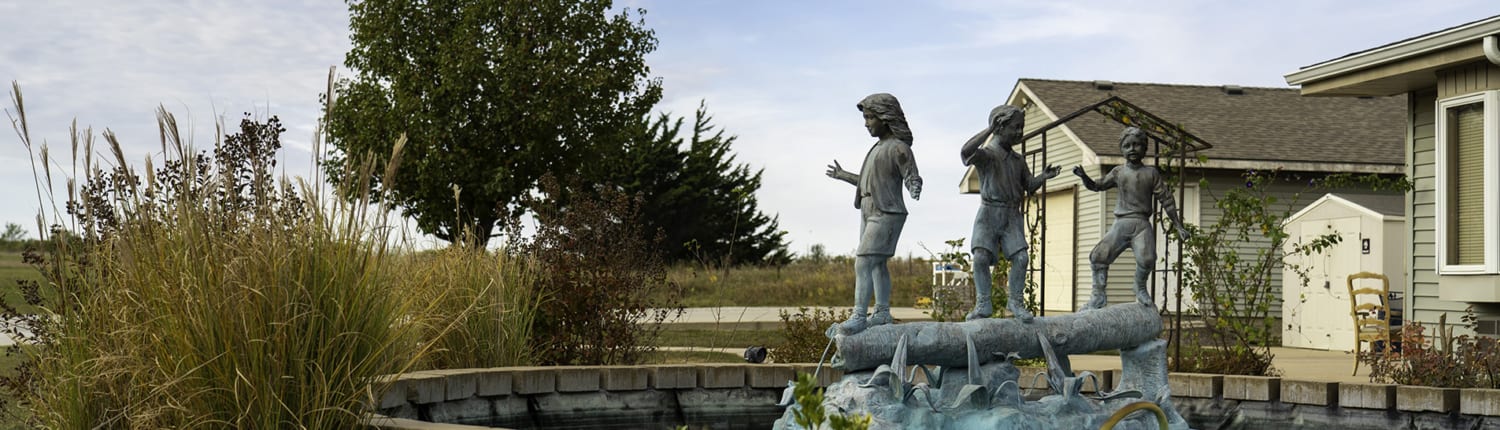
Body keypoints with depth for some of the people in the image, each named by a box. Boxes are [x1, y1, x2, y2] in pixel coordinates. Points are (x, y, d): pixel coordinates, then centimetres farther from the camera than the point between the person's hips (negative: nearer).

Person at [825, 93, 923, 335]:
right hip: (871, 213, 9)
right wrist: (843, 176, 35)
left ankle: (858, 317, -18)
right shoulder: (880, 146, 15)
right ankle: (882, 313, 17)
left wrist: (915, 189, -41)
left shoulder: (899, 148, -12)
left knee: (863, 264, -16)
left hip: (886, 215, -9)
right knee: (877, 265, 11)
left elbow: (912, 178, -17)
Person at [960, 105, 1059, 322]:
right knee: (981, 256, -19)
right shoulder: (986, 153, -4)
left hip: (1012, 216, 5)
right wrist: (990, 130, -27)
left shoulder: (1018, 160, 16)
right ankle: (983, 304, -9)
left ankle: (1015, 301, 4)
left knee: (1021, 258, -11)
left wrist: (1043, 177, 0)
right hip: (989, 213, -5)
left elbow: (1029, 186, 21)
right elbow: (966, 152, -26)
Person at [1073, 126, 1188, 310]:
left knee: (1146, 259, -23)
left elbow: (1166, 199, 7)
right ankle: (1099, 296, 2)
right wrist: (1083, 176, -3)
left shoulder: (1151, 173, 6)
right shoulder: (1118, 172, 11)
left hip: (1142, 223, -2)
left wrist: (1178, 225, 4)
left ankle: (1141, 289, 8)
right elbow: (1097, 186, 17)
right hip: (1121, 223, 2)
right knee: (1098, 255, -13)